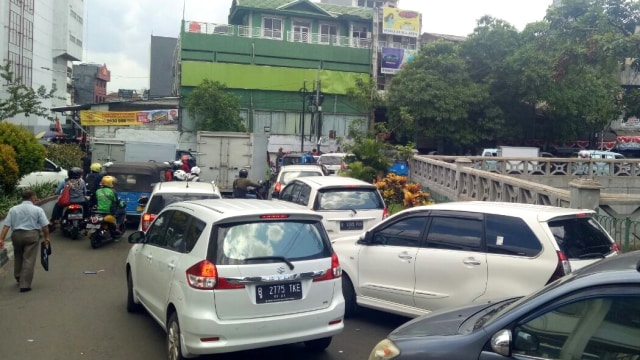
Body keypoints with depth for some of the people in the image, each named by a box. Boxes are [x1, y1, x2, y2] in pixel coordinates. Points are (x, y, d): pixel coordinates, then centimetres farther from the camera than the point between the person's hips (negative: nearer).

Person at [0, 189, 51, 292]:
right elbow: (45, 226, -6)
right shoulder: (37, 209, -2)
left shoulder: (13, 209, 6)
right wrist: (46, 237, 8)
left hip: (16, 234, 4)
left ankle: (18, 279, 37)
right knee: (29, 260, -2)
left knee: (18, 258, 22)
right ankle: (25, 284, -6)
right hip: (32, 235, -4)